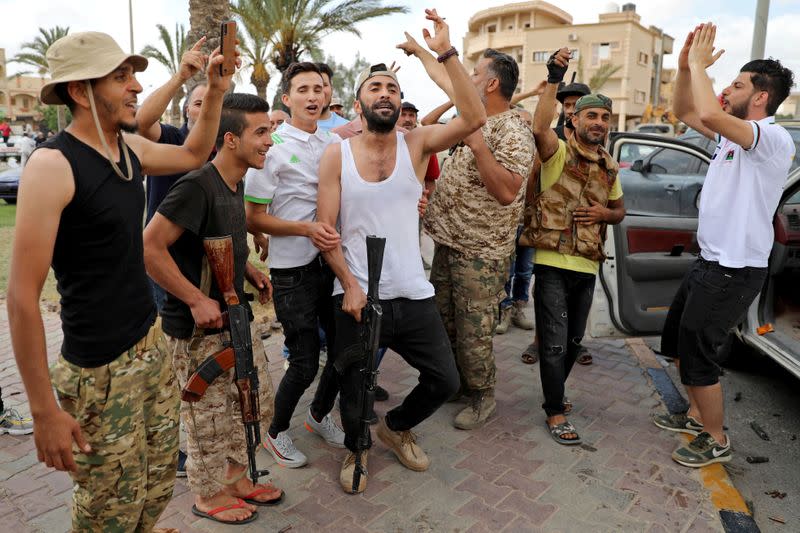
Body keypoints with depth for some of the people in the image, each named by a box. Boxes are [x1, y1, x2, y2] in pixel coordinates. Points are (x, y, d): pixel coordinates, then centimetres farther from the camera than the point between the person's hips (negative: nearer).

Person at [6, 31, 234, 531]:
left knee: (160, 485, 18)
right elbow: (22, 295, -19)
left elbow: (194, 154, 26)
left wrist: (216, 92, 11)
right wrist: (45, 410, -17)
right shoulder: (53, 165, -18)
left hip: (153, 342, 7)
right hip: (101, 370, -7)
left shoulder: (131, 149, 4)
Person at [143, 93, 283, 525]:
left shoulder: (235, 182, 6)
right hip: (199, 330, -9)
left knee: (256, 403, 18)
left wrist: (249, 270, 6)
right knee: (209, 418, 9)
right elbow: (150, 248, -24)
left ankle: (236, 477, 39)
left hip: (236, 318, 9)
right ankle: (209, 495, 33)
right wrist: (197, 300, -22)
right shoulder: (197, 185, -23)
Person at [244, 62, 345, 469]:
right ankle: (276, 432, 28)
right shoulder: (271, 147, -8)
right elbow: (253, 218, -8)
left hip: (333, 262, 6)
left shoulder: (336, 144, 8)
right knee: (305, 364, 0)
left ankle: (319, 415, 40)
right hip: (293, 270, -5)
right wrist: (306, 229, -21)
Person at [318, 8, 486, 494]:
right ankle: (356, 448, 44)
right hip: (357, 297, -1)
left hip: (414, 294, 2)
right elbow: (326, 229, -5)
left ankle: (396, 427, 39)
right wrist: (350, 285, -15)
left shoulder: (416, 144, -1)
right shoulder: (337, 155, -3)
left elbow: (474, 118, -17)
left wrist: (447, 54, -21)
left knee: (445, 381, 9)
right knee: (354, 388, 11)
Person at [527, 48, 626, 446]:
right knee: (555, 343, -2)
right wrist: (554, 80, -33)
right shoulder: (559, 152, -6)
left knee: (573, 342, 18)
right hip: (552, 263, -6)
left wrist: (604, 213, 0)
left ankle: (554, 393, 40)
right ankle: (555, 413, 12)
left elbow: (620, 211, 23)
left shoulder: (609, 168, 13)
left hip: (587, 266, 7)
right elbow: (539, 128, -28)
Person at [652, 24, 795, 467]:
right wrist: (685, 66, 3)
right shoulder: (731, 135, 9)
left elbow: (710, 113, -36)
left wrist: (700, 64, -20)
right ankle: (697, 414, 38)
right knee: (676, 340, 20)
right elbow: (685, 112, 18)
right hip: (709, 261, 10)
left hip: (735, 271, -10)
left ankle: (716, 440, 20)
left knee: (697, 353, 0)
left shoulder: (774, 140, -19)